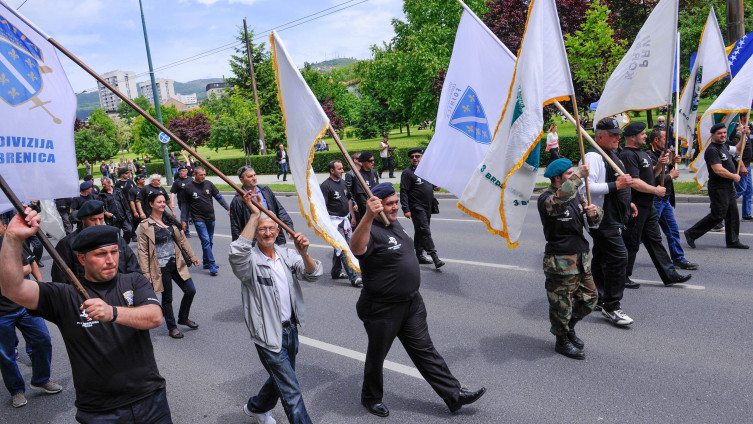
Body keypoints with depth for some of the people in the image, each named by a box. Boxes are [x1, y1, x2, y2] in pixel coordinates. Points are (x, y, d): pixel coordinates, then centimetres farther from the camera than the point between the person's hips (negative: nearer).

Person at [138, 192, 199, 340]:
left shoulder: (171, 221, 10)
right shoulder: (145, 225, -5)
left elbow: (182, 239, 16)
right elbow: (142, 250, -6)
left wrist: (192, 257, 14)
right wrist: (146, 272, -10)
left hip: (177, 263, 5)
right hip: (161, 267, -5)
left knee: (191, 290, 3)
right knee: (167, 298, 6)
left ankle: (183, 318, 28)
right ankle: (172, 327, 23)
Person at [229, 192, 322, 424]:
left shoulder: (287, 254, 1)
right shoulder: (251, 261, -15)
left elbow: (313, 274, -12)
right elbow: (238, 252, -39)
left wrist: (304, 253, -32)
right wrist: (254, 215, -39)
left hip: (291, 329, 7)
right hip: (269, 335, -7)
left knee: (281, 378, 27)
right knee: (291, 391, -3)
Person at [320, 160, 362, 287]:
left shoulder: (343, 182, 12)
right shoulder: (326, 185, -12)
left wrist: (352, 216, 19)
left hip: (345, 219, 8)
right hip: (334, 220, -8)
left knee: (339, 247, 15)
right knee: (343, 249, -10)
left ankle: (336, 272, 29)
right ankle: (354, 277, -13)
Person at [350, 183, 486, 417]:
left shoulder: (395, 224, 7)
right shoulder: (371, 231, -23)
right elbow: (356, 248, -48)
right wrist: (368, 216, -61)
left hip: (411, 303, 8)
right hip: (382, 310, -8)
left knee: (425, 350, 14)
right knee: (377, 356, 13)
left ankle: (454, 394, 21)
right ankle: (371, 398, 36)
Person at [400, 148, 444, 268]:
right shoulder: (407, 172, -8)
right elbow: (403, 192, -12)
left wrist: (435, 187, 5)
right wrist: (406, 209, -18)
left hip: (427, 207, 7)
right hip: (417, 207, -7)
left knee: (420, 232, 14)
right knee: (425, 231, -12)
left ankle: (419, 256, 23)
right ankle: (435, 257, -14)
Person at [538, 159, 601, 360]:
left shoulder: (575, 195, 11)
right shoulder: (546, 199, -15)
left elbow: (594, 222, 15)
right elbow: (558, 200, -41)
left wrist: (594, 212, -9)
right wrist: (578, 177, -35)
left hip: (581, 258, 8)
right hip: (561, 261, -8)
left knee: (589, 299, 17)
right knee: (562, 303, 4)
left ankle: (568, 327, 40)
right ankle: (562, 341, 25)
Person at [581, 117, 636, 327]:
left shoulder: (612, 154, 19)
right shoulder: (593, 156, -16)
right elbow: (585, 188, -27)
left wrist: (627, 202, 25)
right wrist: (615, 185, -27)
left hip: (612, 217, 11)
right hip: (602, 219, -11)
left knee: (601, 258, 17)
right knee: (618, 256, -13)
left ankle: (598, 298, 28)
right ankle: (611, 307, -5)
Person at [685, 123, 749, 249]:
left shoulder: (724, 146, 12)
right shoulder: (712, 150, -19)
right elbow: (719, 170, -26)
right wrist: (734, 176, -13)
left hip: (729, 187, 10)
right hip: (718, 188, -10)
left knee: (733, 215, 13)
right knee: (717, 216, -9)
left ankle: (733, 241, 23)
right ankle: (691, 234, 1)